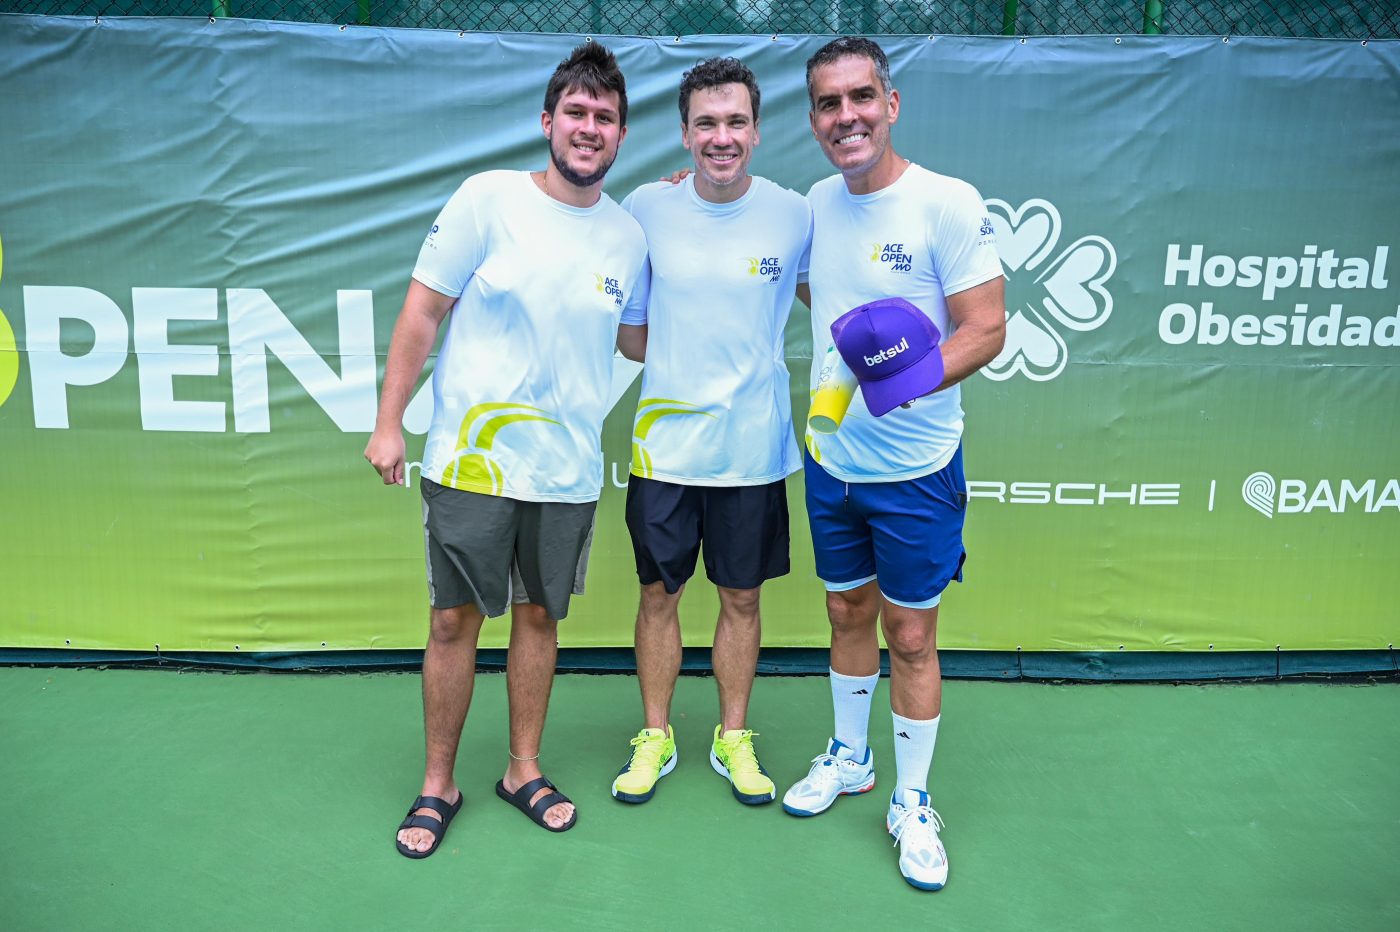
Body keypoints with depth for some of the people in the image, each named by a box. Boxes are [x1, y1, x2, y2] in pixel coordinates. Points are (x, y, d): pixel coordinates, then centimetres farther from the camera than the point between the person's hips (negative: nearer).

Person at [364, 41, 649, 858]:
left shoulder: (630, 235, 5)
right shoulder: (489, 199, -5)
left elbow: (638, 341, 15)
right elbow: (422, 312, -3)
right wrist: (389, 422, -6)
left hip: (568, 470, 3)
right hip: (471, 459, -3)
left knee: (539, 616, 13)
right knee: (455, 619, 5)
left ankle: (524, 770, 31)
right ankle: (439, 784, 25)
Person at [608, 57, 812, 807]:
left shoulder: (795, 215, -4)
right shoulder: (646, 207, -2)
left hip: (754, 447, 0)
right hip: (663, 443, 1)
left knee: (742, 598, 12)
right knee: (658, 594, 10)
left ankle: (733, 739, 31)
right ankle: (655, 737, 30)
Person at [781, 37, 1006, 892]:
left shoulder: (948, 203, -14)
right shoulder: (818, 201, 4)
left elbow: (986, 329, -18)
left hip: (915, 468, -5)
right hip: (830, 460, 5)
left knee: (911, 636, 6)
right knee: (848, 614, 18)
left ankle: (913, 804, 26)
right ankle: (848, 759, 40)